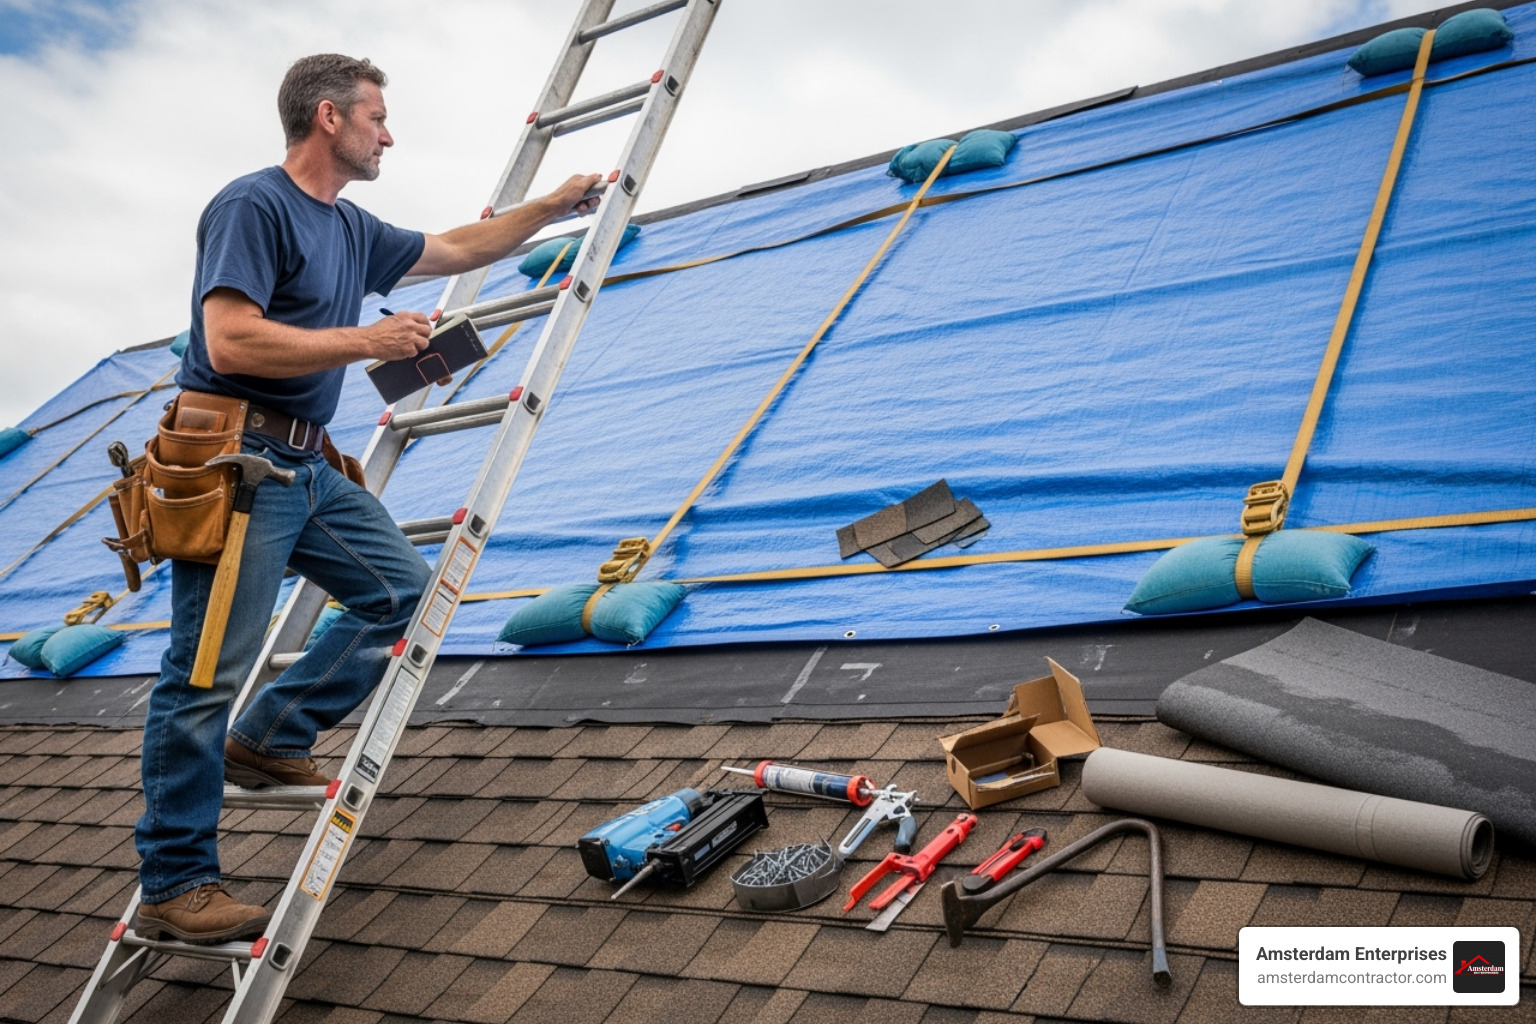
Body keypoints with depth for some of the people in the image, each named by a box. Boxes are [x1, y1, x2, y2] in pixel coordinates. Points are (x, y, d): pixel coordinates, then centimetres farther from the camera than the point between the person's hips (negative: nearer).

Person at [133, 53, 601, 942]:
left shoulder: (351, 229, 17)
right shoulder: (254, 206, -10)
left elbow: (454, 249, 30)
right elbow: (230, 342, -21)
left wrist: (551, 209, 29)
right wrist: (367, 342, -15)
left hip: (309, 466, 9)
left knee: (403, 586, 7)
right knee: (207, 676, -5)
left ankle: (270, 738, 14)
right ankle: (173, 888, 4)